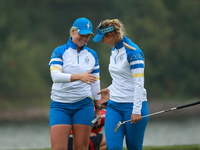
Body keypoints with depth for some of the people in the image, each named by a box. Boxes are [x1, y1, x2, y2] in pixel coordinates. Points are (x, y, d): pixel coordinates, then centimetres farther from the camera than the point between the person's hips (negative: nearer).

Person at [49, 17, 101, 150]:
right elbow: (55, 76, -17)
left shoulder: (92, 55, 11)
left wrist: (98, 109, 13)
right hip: (60, 105, -2)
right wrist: (79, 76, -31)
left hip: (84, 105, 3)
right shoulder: (59, 52, 0)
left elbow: (95, 83, 15)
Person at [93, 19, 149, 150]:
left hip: (133, 105, -7)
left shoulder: (133, 52, -14)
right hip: (114, 105, 7)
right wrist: (110, 90, 11)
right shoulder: (114, 51, 12)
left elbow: (139, 83, -19)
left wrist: (137, 110, -23)